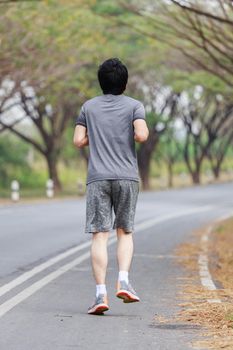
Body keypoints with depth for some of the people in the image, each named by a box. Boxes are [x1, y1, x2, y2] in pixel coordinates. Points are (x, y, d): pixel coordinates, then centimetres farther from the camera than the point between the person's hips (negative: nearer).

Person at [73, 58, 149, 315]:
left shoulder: (89, 107, 10)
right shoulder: (134, 106, 4)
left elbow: (78, 141, 6)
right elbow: (141, 135, -11)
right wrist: (143, 133, 11)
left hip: (97, 178, 1)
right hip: (127, 177, 0)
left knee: (99, 235, -3)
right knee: (125, 231, 12)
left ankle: (101, 294, -10)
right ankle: (123, 281, -7)